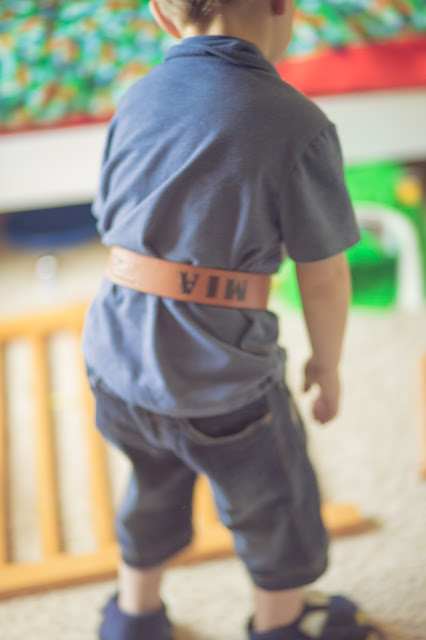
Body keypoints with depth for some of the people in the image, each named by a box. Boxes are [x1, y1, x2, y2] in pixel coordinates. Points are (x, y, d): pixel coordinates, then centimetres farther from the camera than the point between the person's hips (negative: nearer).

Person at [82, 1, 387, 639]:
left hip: (119, 364, 5)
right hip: (219, 382, -5)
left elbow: (117, 230, 9)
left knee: (154, 491, 31)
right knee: (275, 504, 23)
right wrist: (328, 364, 9)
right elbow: (323, 279, -10)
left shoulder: (135, 102, -2)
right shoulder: (297, 129, -18)